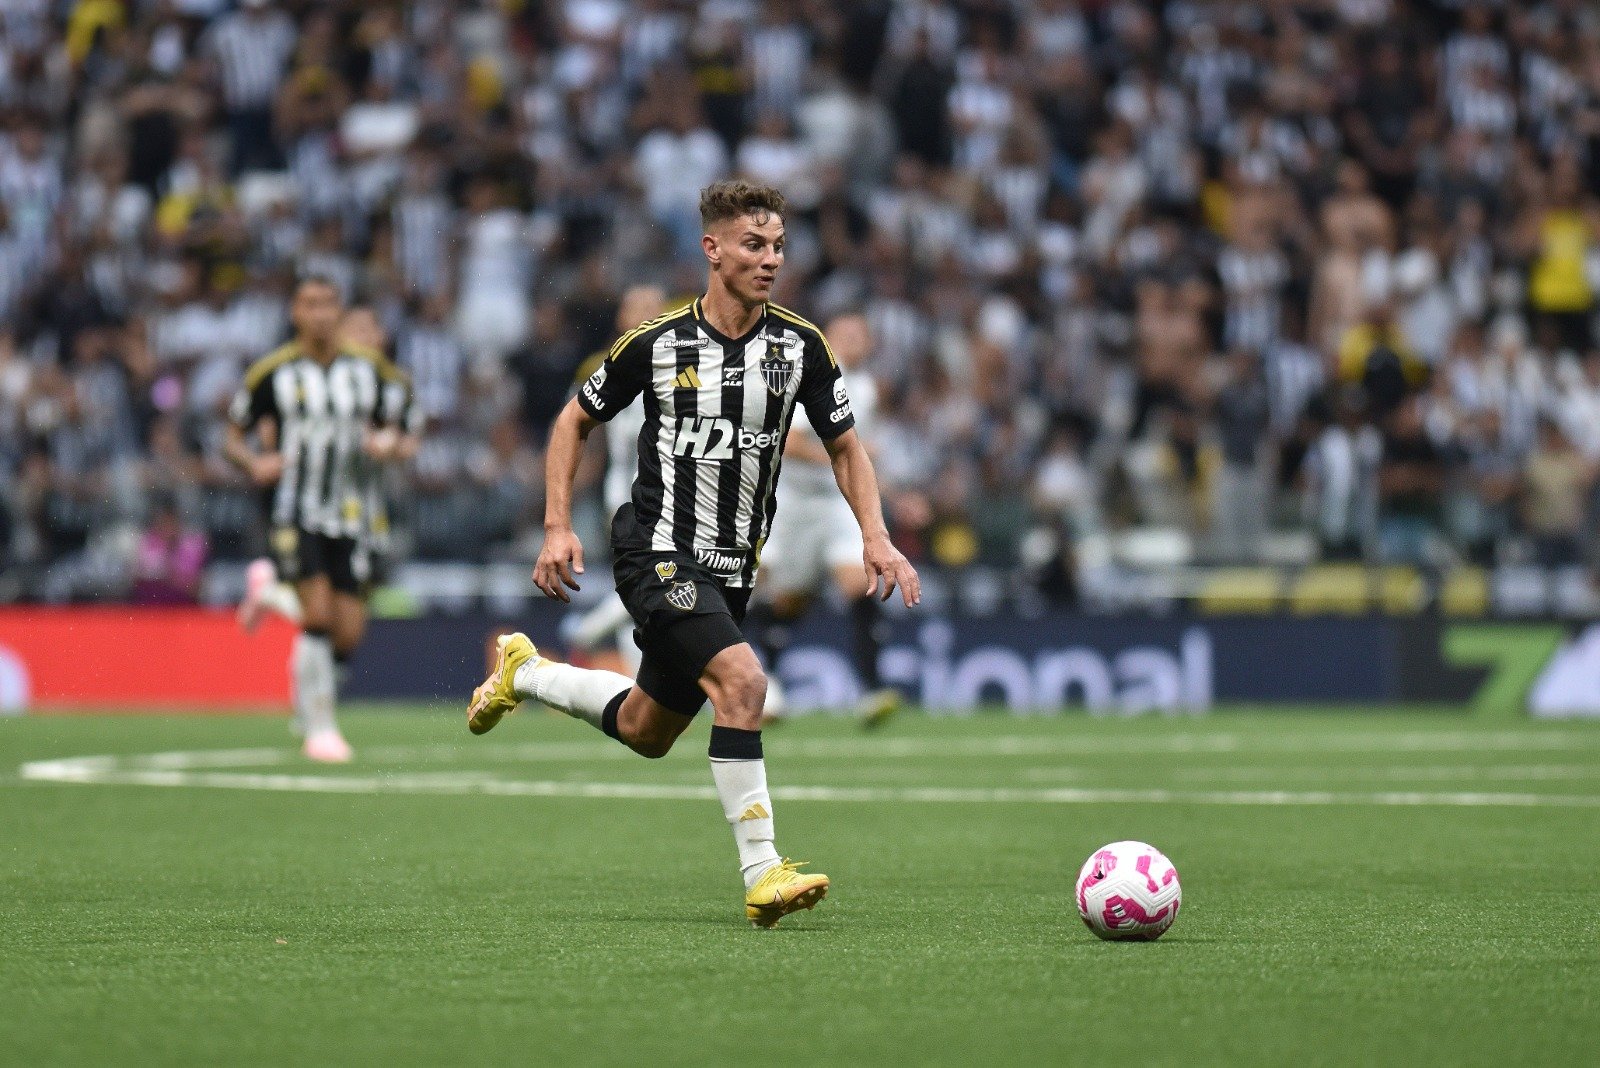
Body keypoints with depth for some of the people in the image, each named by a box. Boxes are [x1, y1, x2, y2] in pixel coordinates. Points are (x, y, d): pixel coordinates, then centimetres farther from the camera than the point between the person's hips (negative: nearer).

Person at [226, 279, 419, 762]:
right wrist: (256, 463, -12)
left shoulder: (371, 370, 4)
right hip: (295, 512, -3)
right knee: (318, 612, -17)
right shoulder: (272, 373, -1)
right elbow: (233, 436, 8)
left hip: (352, 514, 3)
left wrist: (390, 445, -12)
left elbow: (407, 439, 11)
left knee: (348, 634, -1)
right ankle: (320, 726, -4)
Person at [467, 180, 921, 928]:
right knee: (741, 679, -28)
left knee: (647, 732, 19)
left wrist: (875, 536, -5)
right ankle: (762, 873, -25)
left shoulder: (800, 346, -2)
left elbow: (845, 446, 10)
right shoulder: (657, 344, -9)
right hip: (658, 551, -5)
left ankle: (524, 674, 46)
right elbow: (575, 422, 5)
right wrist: (558, 528, -4)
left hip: (731, 569, 5)